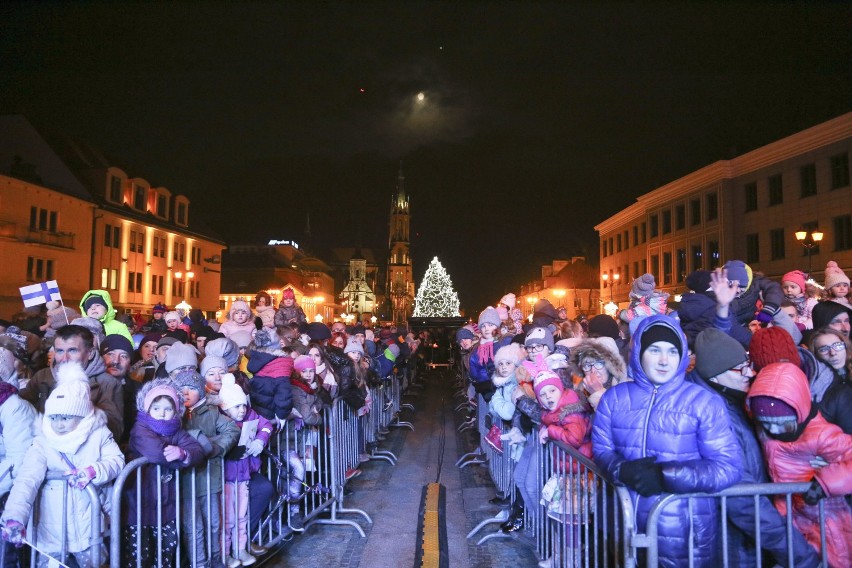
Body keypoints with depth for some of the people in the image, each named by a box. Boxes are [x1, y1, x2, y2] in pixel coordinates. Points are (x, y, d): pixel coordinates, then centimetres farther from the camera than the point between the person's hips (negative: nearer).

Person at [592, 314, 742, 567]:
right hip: (625, 521, 2)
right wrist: (623, 471, -20)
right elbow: (601, 450, 2)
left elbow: (728, 467, -10)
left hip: (684, 526, -2)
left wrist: (667, 475, -21)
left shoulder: (704, 401, -6)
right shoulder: (614, 398, 3)